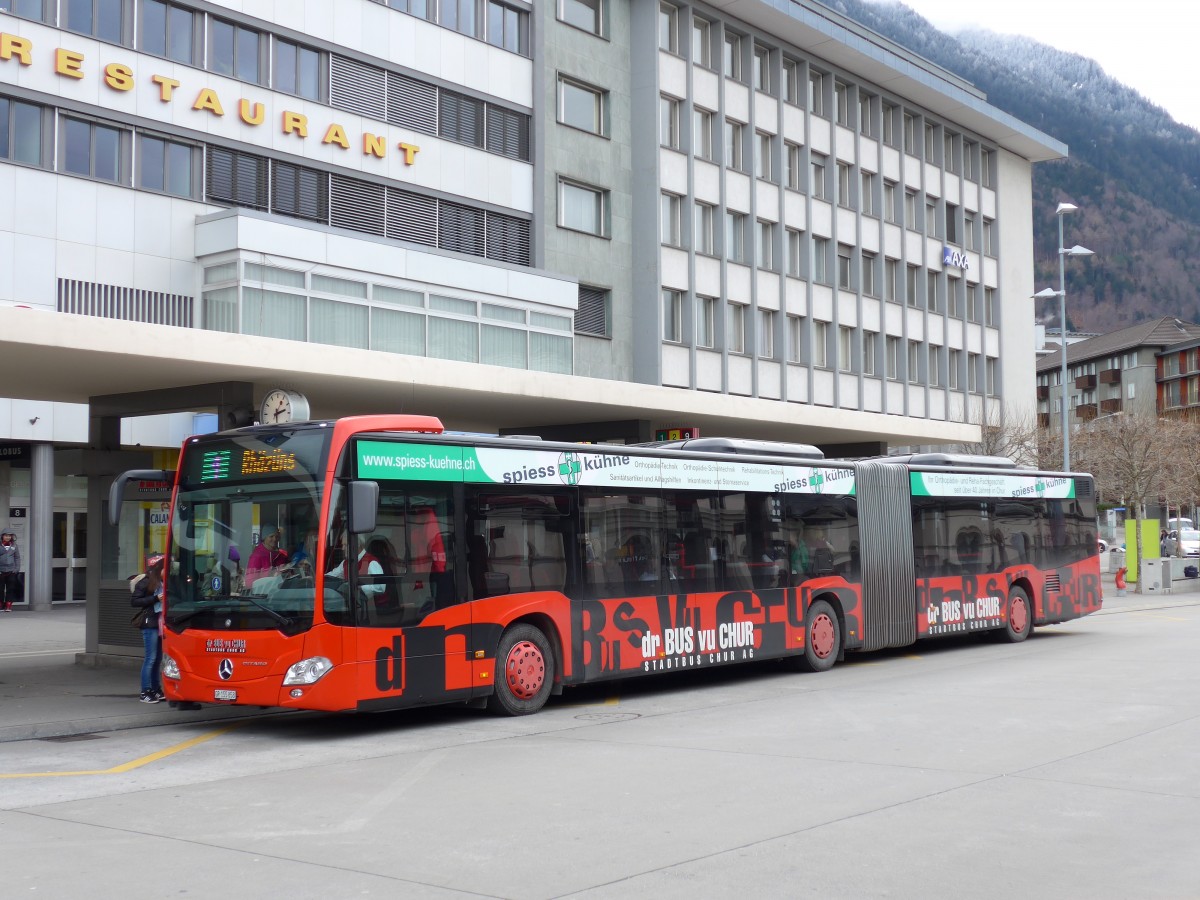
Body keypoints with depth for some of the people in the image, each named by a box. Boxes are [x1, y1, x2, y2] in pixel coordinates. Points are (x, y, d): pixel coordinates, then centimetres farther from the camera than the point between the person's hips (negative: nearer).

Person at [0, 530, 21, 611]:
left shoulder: (14, 546, 6)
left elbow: (17, 558, 10)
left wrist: (17, 569, 2)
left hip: (11, 571, 1)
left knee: (10, 589, 1)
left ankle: (8, 606, 4)